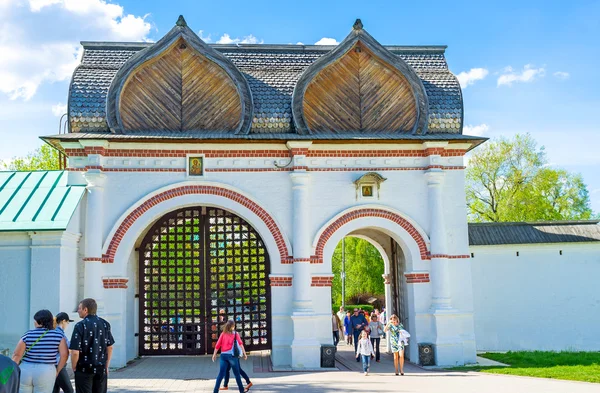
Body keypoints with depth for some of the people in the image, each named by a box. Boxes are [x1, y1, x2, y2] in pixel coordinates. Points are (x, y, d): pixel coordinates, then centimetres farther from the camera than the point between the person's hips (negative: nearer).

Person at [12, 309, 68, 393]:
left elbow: (17, 355, -2)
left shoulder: (28, 335, -2)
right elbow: (64, 355, -6)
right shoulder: (58, 336, -2)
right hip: (46, 373, -1)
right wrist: (57, 371, 6)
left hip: (26, 371, 1)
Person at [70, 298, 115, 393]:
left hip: (85, 370, -4)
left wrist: (74, 368, 0)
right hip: (101, 369, 4)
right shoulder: (105, 324, 2)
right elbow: (110, 347, 9)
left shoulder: (80, 326, -14)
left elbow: (75, 352, -16)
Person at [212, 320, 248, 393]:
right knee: (237, 373, 9)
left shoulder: (223, 333, 9)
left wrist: (214, 354, 12)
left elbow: (217, 345, 4)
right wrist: (244, 353, -9)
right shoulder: (235, 333, 3)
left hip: (223, 355, 2)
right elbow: (240, 343, -8)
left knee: (221, 374, 6)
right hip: (231, 355, -2)